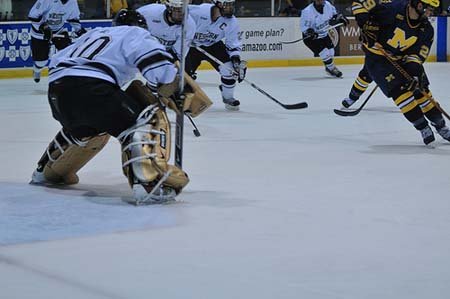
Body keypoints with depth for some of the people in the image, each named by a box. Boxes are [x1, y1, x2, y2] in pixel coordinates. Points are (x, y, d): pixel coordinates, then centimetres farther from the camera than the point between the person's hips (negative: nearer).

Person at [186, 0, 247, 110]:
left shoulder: (232, 21, -16)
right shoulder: (200, 10, -28)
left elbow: (233, 42, -9)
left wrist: (236, 58, -21)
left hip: (214, 45, 3)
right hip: (192, 45, -3)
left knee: (229, 69, -12)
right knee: (185, 72, -12)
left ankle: (228, 98, 11)